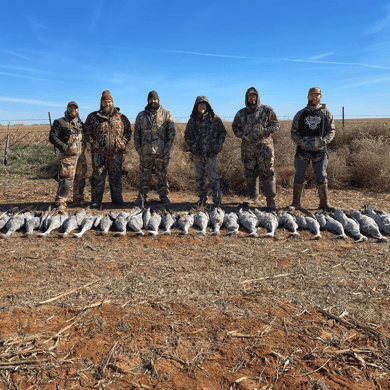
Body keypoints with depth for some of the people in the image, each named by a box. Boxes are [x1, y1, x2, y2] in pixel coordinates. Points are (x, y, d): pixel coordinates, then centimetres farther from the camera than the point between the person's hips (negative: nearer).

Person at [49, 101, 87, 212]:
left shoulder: (81, 124, 17)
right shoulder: (60, 123, -1)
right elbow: (52, 137, -8)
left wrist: (84, 146, 13)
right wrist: (63, 147, -18)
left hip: (81, 156, 6)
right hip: (68, 156, -6)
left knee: (80, 179, 13)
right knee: (66, 180, -11)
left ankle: (79, 200, 29)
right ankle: (61, 203, -2)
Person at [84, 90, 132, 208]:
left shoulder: (121, 117, 10)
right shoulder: (93, 116, 7)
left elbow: (128, 131, 15)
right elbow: (87, 130, 8)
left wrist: (123, 143, 2)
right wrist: (93, 142, -4)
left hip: (116, 152, 1)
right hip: (99, 152, -1)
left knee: (116, 176, 8)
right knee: (98, 176, 1)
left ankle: (117, 198, 19)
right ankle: (96, 200, 8)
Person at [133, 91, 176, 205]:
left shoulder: (166, 114, 7)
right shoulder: (141, 115, 12)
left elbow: (172, 132, 4)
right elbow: (136, 133, 13)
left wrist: (167, 147, -7)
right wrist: (138, 148, 1)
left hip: (161, 152, -1)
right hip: (145, 152, 1)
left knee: (162, 175, 4)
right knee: (144, 175, 4)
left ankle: (164, 195, 15)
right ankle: (141, 196, 12)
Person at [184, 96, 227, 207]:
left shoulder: (215, 119, 1)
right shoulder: (192, 121, 9)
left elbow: (223, 132, 7)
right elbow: (187, 135, 18)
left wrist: (217, 146, -3)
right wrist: (191, 146, 6)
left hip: (210, 153, -3)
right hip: (197, 153, 4)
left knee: (213, 177, -6)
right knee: (199, 177, 10)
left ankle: (217, 201, 1)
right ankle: (202, 198, 24)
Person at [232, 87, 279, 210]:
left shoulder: (267, 110, 4)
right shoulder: (241, 113, 10)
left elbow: (276, 124, 6)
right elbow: (235, 127, 18)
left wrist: (266, 130, -15)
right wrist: (242, 135, -1)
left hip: (264, 146, -3)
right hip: (247, 148, 3)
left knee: (267, 173, -7)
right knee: (250, 174, 9)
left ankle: (270, 199, -3)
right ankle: (253, 198, 24)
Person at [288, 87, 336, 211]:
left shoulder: (326, 113, 7)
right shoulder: (300, 114, 7)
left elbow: (331, 130, 7)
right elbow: (294, 131, 7)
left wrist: (323, 141, -12)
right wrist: (301, 142, -10)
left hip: (320, 151, 0)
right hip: (303, 151, 0)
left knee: (322, 177, 4)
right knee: (299, 176, 2)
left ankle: (324, 202, 12)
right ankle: (296, 202, 11)